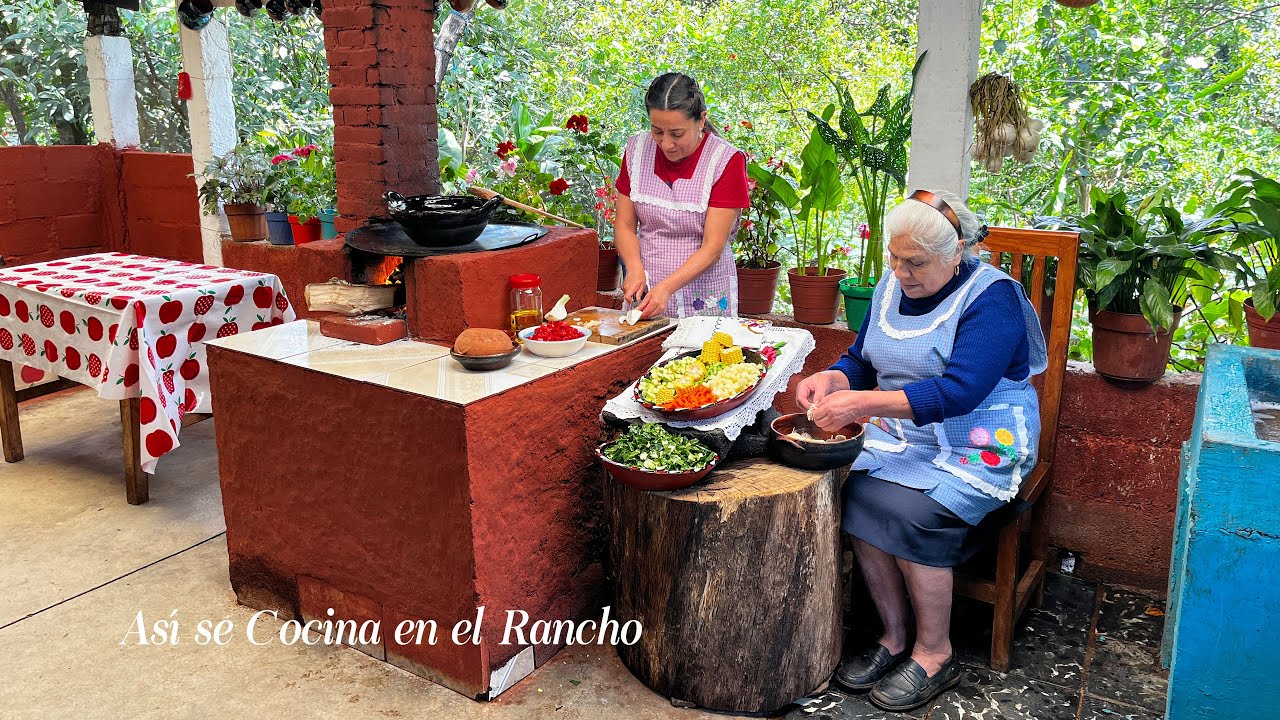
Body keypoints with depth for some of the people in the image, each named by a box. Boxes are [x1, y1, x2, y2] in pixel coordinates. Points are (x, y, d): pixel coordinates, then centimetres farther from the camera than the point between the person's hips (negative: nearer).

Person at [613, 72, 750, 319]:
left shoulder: (726, 160, -11)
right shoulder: (637, 149, 1)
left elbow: (712, 247, -14)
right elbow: (624, 225, 4)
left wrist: (666, 288, -26)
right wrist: (635, 268, -14)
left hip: (704, 300, -3)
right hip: (645, 291, 3)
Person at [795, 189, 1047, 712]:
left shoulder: (991, 298, -15)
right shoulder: (892, 288, 7)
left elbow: (958, 391, -27)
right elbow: (861, 360, 15)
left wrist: (863, 404, -33)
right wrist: (832, 379, -9)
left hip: (976, 442, -6)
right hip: (903, 434, 6)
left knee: (908, 511, -28)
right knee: (859, 494, -22)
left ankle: (934, 653, -7)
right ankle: (894, 636, -5)